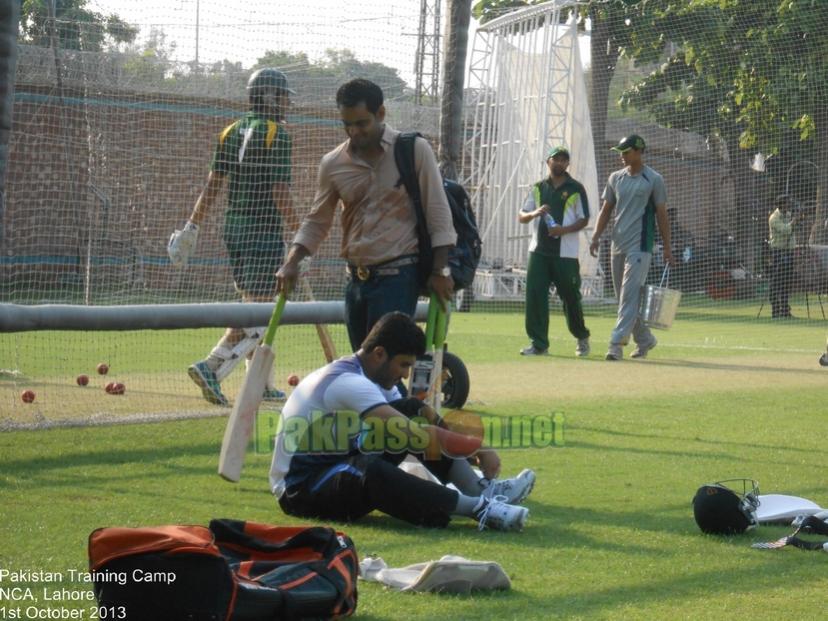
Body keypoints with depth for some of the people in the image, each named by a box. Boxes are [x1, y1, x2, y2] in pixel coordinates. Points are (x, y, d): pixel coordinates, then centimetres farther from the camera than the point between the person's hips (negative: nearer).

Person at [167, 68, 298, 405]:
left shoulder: (231, 132, 11)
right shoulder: (276, 134, -11)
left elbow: (213, 184, 8)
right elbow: (280, 192, -15)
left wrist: (192, 226, 9)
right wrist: (296, 230, -6)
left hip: (234, 227, 8)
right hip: (265, 230, -8)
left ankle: (264, 385, 17)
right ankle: (211, 367, -21)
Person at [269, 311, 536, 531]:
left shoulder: (377, 378, 6)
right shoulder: (348, 382, -25)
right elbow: (413, 435, -34)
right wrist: (480, 448, -31)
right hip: (298, 490, -10)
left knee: (415, 412, 2)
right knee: (370, 471, -41)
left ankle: (481, 489, -10)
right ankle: (479, 508, -44)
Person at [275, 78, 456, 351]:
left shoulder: (414, 151, -6)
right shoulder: (333, 164, 5)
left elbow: (438, 216, -4)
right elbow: (316, 221, 12)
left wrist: (439, 271, -9)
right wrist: (292, 262, -2)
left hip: (398, 277, -5)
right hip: (357, 277, 5)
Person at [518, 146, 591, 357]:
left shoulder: (576, 189, 2)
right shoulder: (538, 188, 13)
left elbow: (584, 219, 1)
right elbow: (521, 216, 12)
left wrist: (564, 229, -16)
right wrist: (535, 213, -10)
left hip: (565, 253, -3)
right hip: (539, 250, 3)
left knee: (570, 296, 2)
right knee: (535, 296, -6)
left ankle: (582, 338, 22)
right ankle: (538, 343, -2)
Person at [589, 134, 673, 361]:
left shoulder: (653, 179, -3)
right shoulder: (616, 178, 11)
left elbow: (662, 214, -2)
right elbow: (606, 210, 15)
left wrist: (667, 247, -5)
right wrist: (596, 237, 3)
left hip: (640, 247, -6)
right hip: (617, 246, 6)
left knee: (630, 296, -13)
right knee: (625, 298, 11)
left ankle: (617, 343, -19)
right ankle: (644, 340, 25)